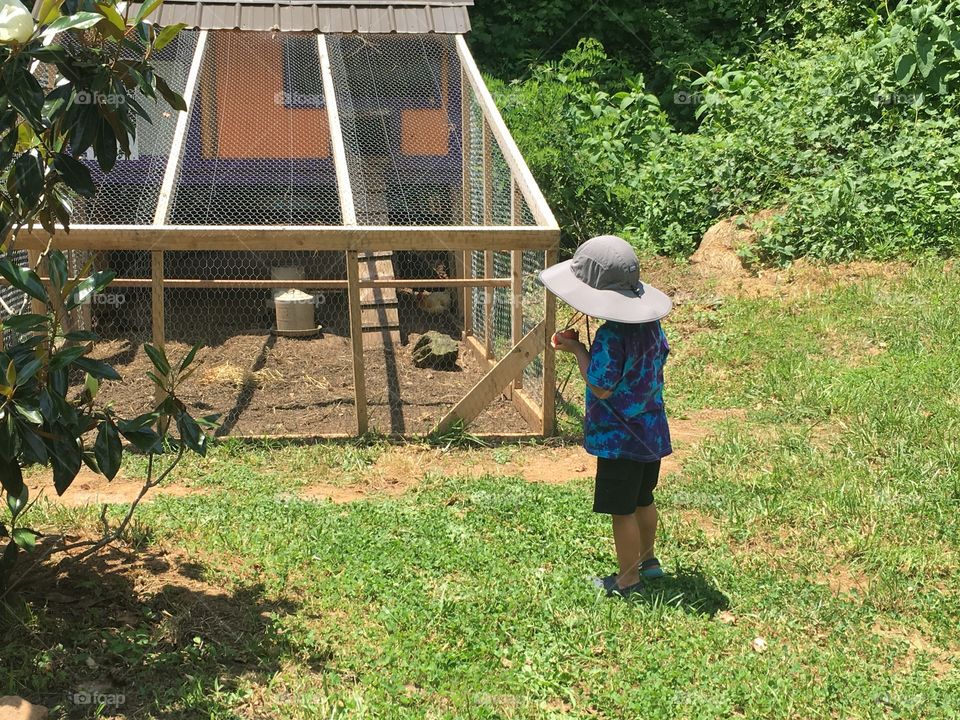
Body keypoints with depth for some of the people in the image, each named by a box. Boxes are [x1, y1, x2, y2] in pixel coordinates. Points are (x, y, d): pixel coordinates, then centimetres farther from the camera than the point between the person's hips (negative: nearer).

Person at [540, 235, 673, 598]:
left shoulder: (610, 337, -25)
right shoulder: (649, 323, -1)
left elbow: (601, 388, -22)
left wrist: (578, 350, -11)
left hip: (620, 438, -8)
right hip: (651, 430, 9)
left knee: (622, 511, 5)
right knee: (643, 500, 24)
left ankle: (628, 580, 16)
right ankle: (647, 559, 40)